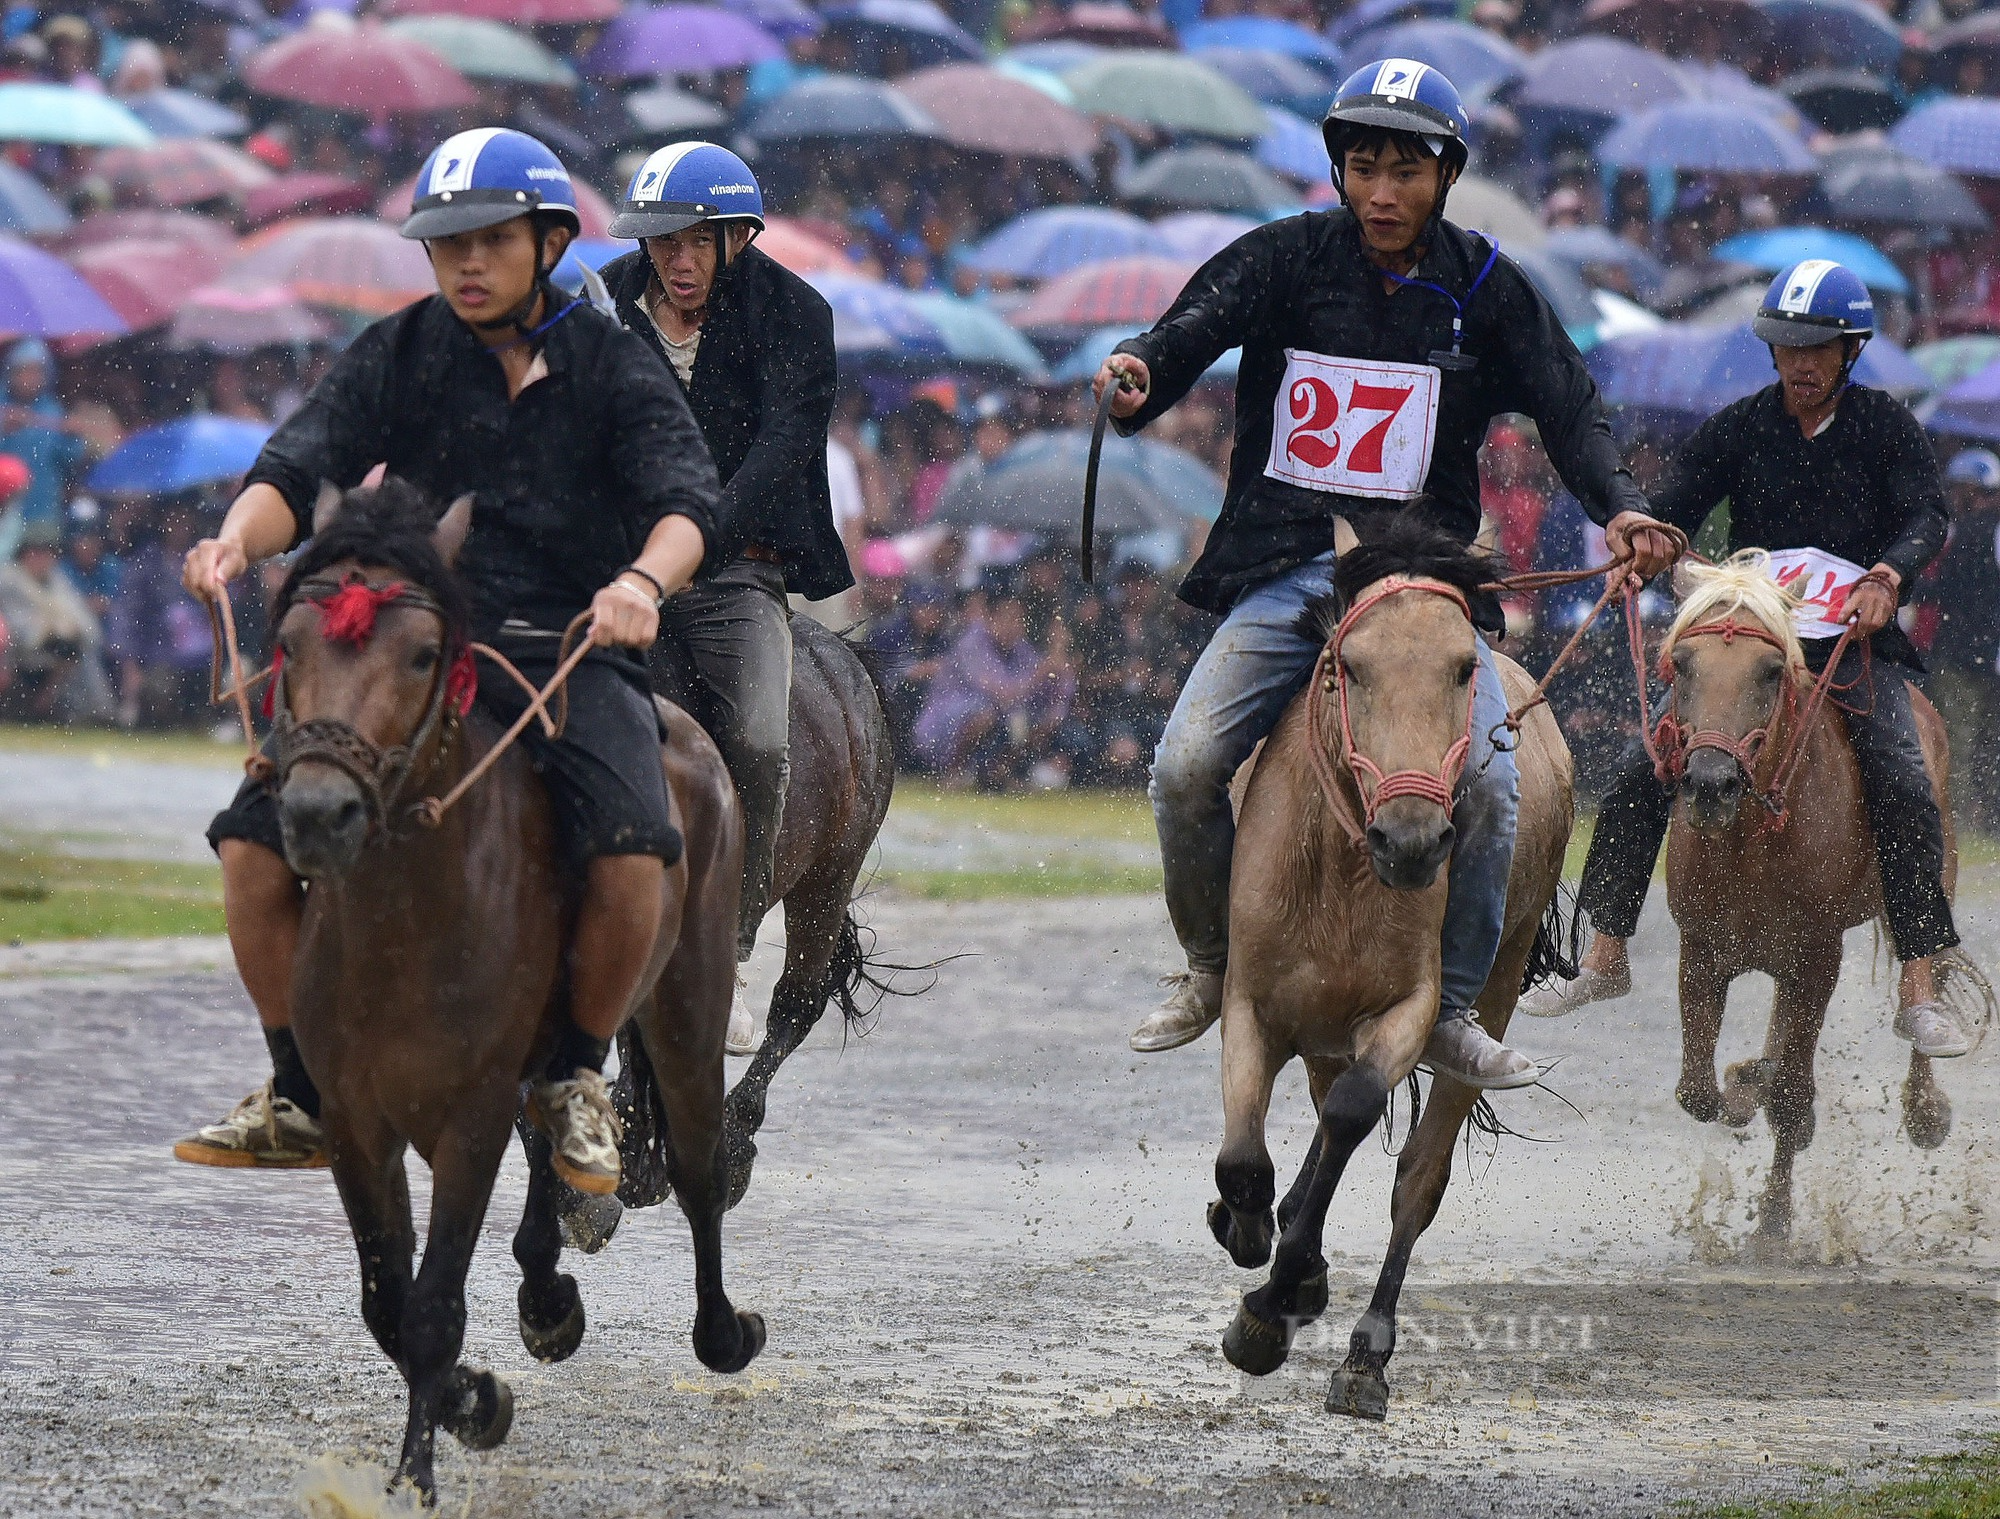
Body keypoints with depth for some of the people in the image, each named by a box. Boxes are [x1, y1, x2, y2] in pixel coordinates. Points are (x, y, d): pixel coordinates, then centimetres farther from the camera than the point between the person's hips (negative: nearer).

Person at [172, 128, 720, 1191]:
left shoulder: (611, 366, 4)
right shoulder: (396, 357, 9)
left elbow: (685, 502, -10)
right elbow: (300, 472, -3)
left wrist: (643, 581, -34)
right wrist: (238, 539, -27)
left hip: (571, 654, -2)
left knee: (631, 859, -30)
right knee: (252, 846, -18)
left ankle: (574, 1075, -3)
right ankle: (303, 1094, 2)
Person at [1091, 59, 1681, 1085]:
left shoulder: (1483, 288, 5)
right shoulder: (1286, 260, 2)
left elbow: (1567, 409, 1)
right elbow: (1197, 328, -10)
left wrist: (1617, 506, -17)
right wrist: (1140, 374, -34)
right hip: (1285, 571, 0)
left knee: (1484, 780, -19)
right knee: (1186, 767, -17)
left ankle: (1450, 1013, -2)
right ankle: (1211, 966, 10)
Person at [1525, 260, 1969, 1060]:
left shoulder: (1887, 427, 1)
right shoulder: (1738, 428, 4)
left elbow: (1927, 516, -9)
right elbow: (1674, 507, -1)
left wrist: (1888, 573, -31)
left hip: (1858, 640, -2)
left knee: (1903, 786, -21)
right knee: (1644, 776, -10)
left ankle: (1918, 991, -17)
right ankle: (1606, 955, 2)